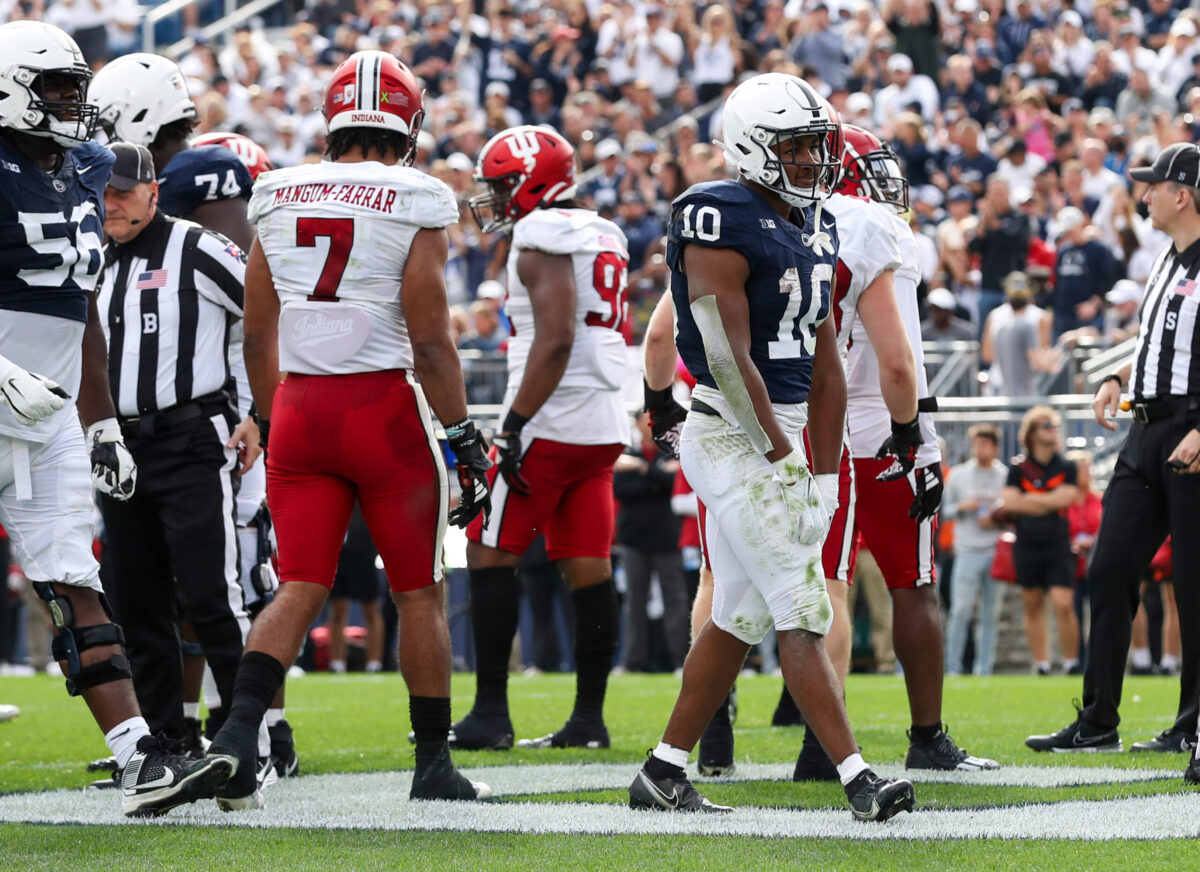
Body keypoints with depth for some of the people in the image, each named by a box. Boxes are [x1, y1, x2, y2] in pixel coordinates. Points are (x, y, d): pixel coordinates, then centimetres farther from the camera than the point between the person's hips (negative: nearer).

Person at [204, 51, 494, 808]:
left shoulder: (280, 201, 6)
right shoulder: (414, 208, -8)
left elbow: (258, 336, 12)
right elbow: (430, 342, -11)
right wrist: (465, 438, -4)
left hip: (299, 407, 4)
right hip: (385, 406, -4)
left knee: (300, 589, 5)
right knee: (421, 594, 10)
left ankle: (238, 731, -16)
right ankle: (434, 765, 16)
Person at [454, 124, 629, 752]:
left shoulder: (543, 239, -11)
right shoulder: (603, 238, 17)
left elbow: (556, 338, -20)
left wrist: (515, 424, -20)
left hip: (550, 421, -9)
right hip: (603, 428, 9)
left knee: (490, 555, -3)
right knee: (587, 569, 7)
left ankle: (490, 712, -5)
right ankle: (589, 717, 6)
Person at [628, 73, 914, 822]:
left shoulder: (815, 229, 13)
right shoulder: (724, 224, -14)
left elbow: (824, 363, 15)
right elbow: (729, 359, -19)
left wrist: (825, 473, 12)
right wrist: (783, 458, -17)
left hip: (782, 436, 9)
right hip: (735, 439, -9)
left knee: (738, 618, 12)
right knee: (803, 617, -11)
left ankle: (664, 773, 20)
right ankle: (859, 781, -13)